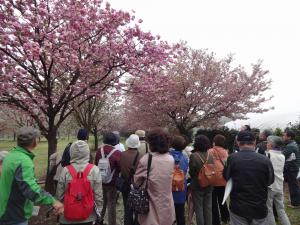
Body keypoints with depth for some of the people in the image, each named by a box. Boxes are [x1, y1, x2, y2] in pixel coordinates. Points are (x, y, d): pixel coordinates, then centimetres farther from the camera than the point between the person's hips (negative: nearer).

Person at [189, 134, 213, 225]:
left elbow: (191, 172, -14)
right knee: (208, 208, 18)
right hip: (209, 186, 5)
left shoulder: (193, 156, -20)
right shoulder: (210, 156, -5)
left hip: (197, 186, -4)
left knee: (198, 209, 11)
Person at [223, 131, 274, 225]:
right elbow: (270, 181, 4)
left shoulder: (232, 158, -16)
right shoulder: (265, 160, -14)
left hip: (238, 208, -1)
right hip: (260, 208, 1)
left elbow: (226, 177, 2)